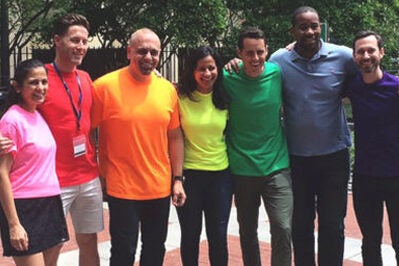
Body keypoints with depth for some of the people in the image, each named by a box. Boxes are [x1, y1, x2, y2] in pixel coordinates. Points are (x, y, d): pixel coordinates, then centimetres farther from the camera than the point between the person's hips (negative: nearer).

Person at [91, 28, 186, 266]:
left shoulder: (168, 89, 2)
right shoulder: (105, 86, -11)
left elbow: (175, 137, 8)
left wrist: (178, 179, 5)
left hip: (161, 188, 4)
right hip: (122, 189, -4)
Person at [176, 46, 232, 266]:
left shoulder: (225, 99, 3)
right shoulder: (181, 98, -6)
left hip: (221, 174, 2)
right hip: (189, 174, -2)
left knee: (218, 235, 8)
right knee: (190, 234, 11)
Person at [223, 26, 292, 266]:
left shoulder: (277, 73, -2)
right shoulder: (228, 78, -7)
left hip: (277, 166, 0)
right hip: (242, 170, 0)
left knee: (283, 229, -9)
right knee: (248, 233, 14)